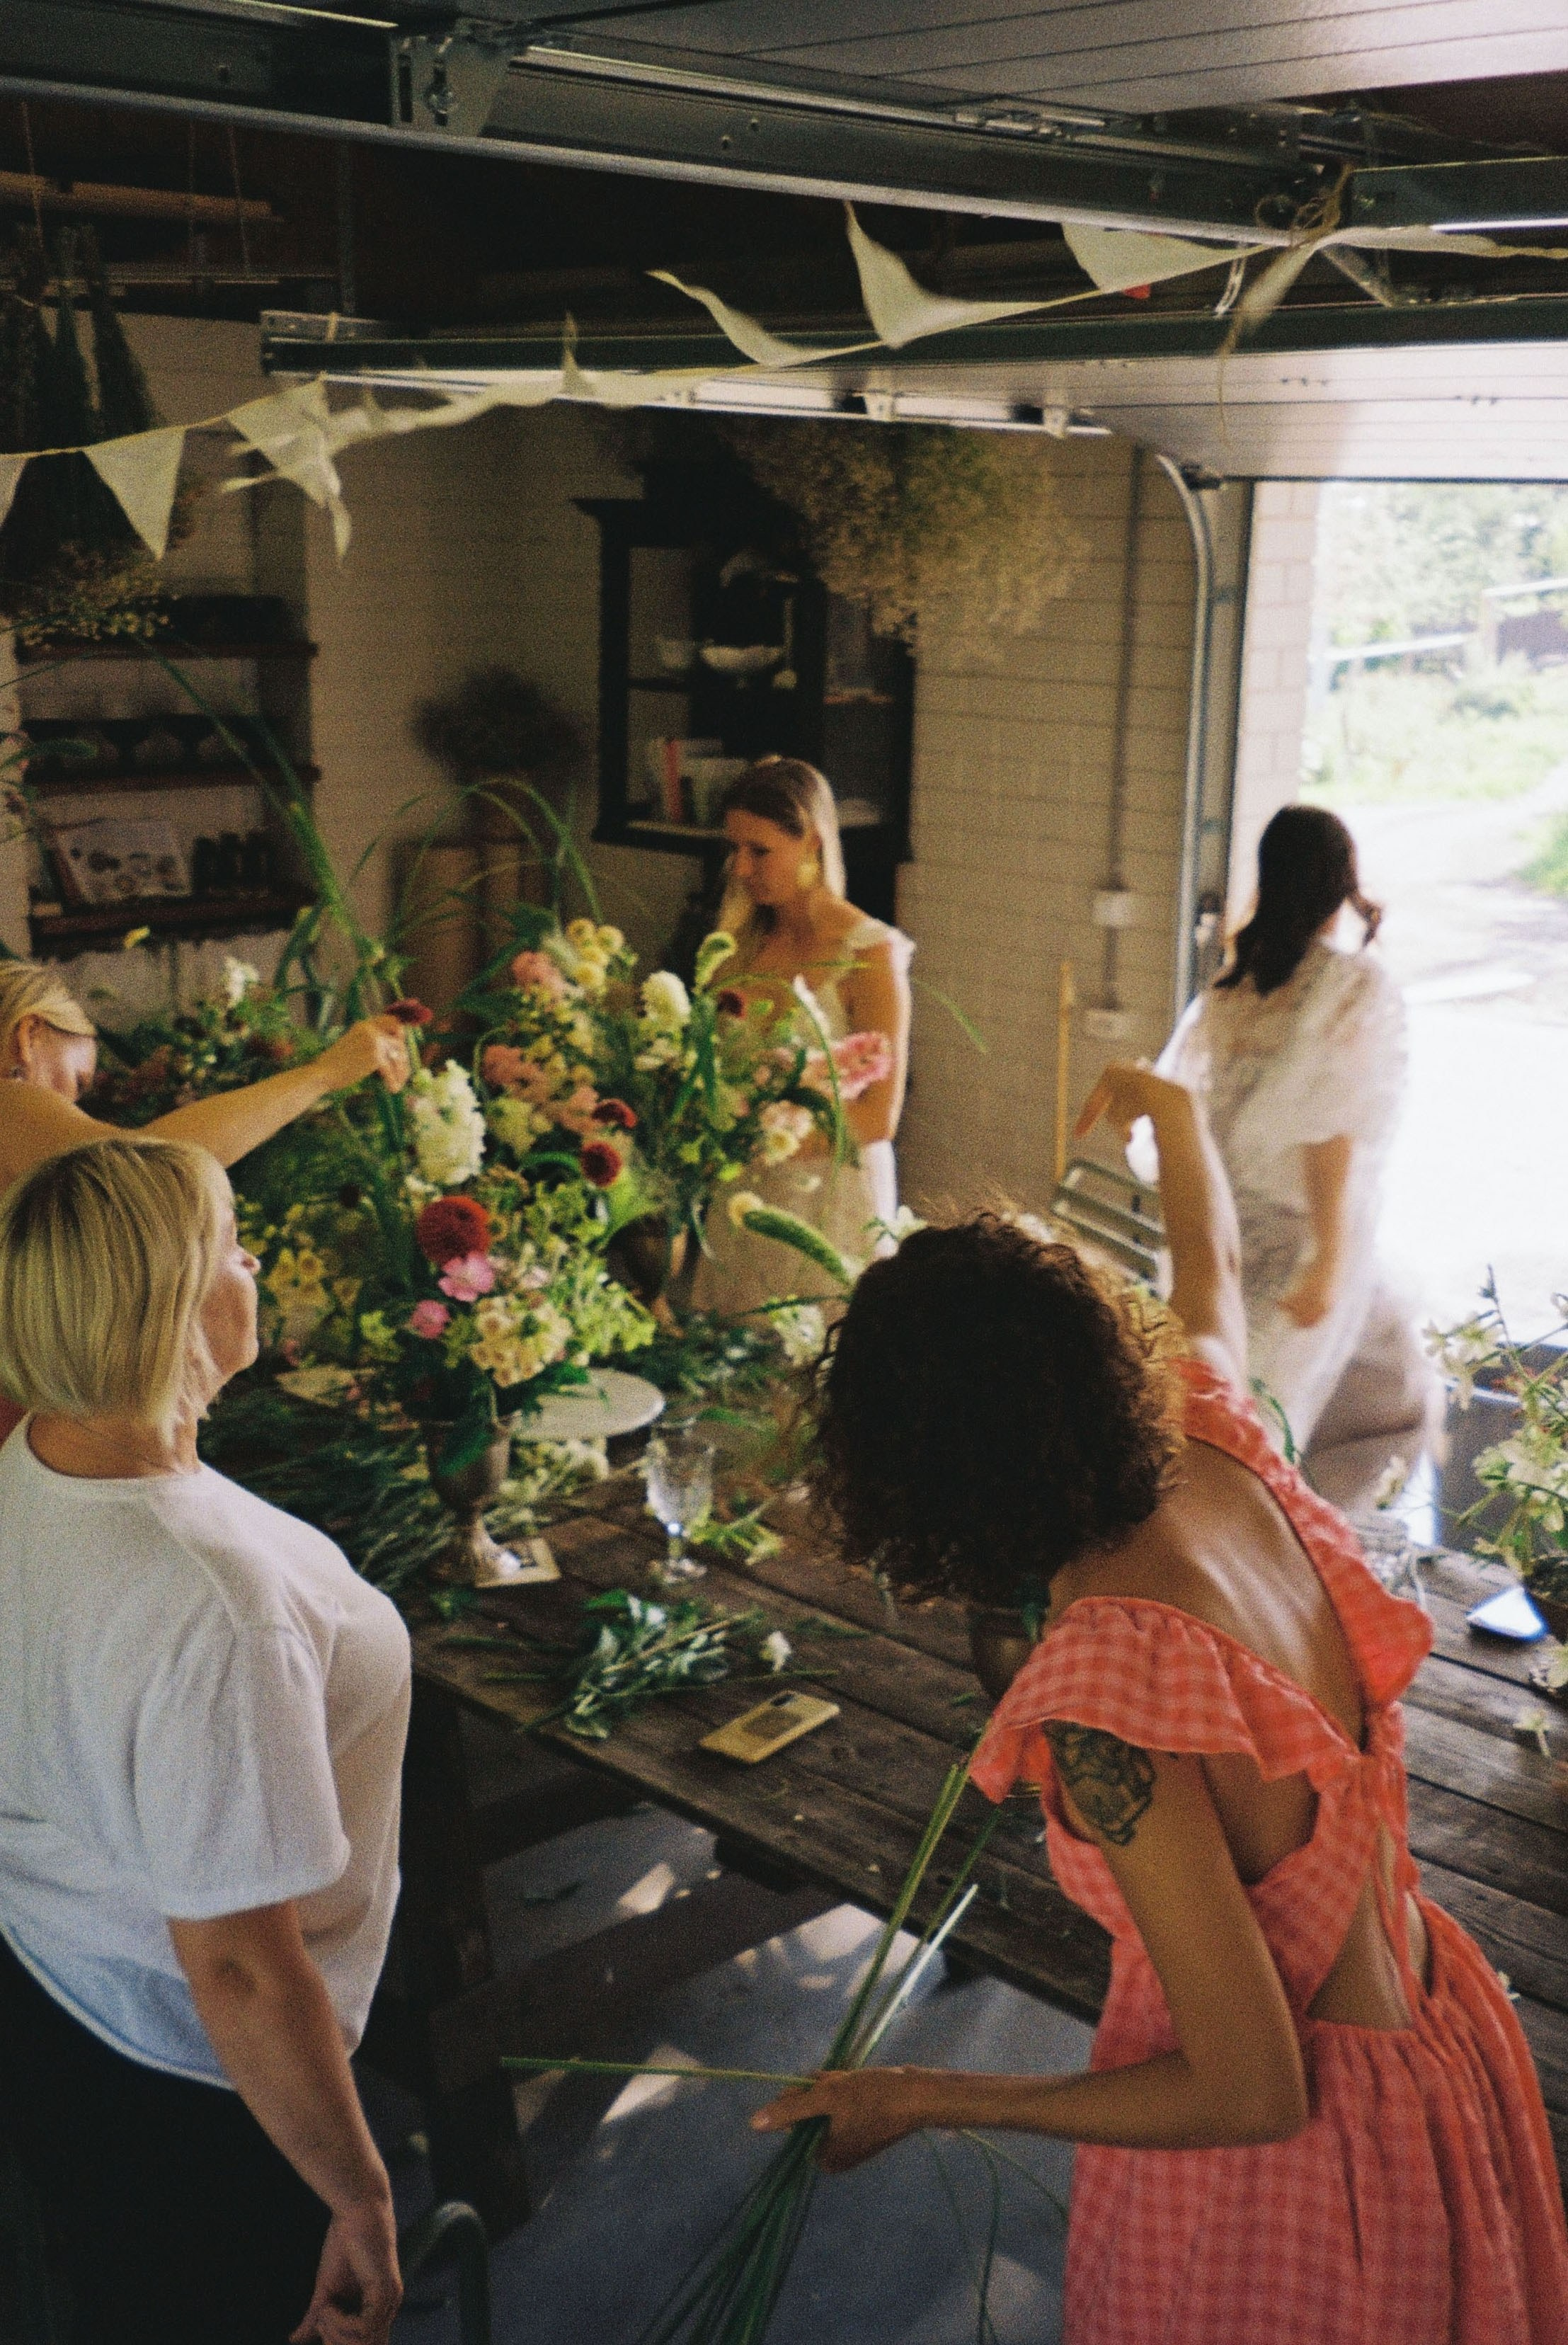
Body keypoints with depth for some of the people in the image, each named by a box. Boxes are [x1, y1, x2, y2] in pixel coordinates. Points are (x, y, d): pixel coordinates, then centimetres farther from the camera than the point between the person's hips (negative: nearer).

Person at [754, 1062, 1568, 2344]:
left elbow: (1252, 2095, -28)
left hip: (1294, 2173, -7)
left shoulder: (1106, 1704, -36)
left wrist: (919, 2097, -18)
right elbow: (1213, 1271, 10)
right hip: (1443, 2039, 7)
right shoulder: (1215, 1443, -16)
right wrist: (1176, 1113, 31)